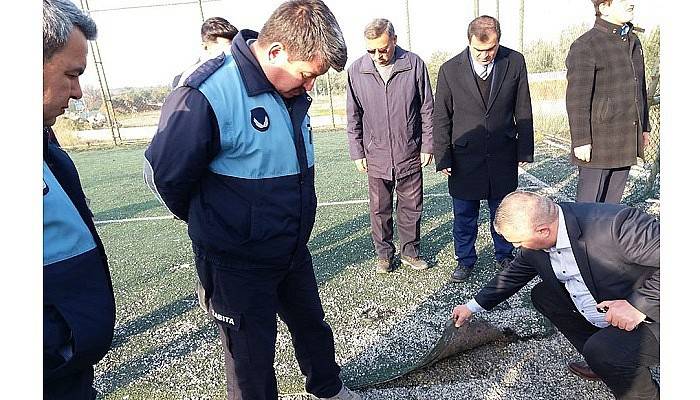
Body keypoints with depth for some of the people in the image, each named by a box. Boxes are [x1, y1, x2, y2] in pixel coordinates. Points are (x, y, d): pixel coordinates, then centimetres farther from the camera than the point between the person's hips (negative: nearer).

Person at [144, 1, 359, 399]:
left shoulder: (293, 92, -2)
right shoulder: (207, 95, -27)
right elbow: (164, 174, -17)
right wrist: (210, 222, 0)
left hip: (294, 249, 8)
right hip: (238, 263, -7)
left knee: (312, 324, 27)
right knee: (252, 353, 13)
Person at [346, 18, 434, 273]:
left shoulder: (414, 64, -5)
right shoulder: (356, 70, -4)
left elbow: (426, 110, 1)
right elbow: (353, 117, 3)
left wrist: (427, 146, 0)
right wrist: (357, 153, 2)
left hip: (410, 154, 0)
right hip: (376, 155, 1)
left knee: (411, 207, 11)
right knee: (379, 209, 11)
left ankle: (410, 252, 29)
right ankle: (384, 253, 29)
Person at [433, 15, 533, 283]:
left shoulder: (515, 62, -3)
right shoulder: (450, 70, -8)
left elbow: (523, 111, 4)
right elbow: (441, 118, -2)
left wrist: (525, 150, 4)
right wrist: (443, 158, -5)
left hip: (503, 155, 1)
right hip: (464, 157, -1)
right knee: (464, 214, 9)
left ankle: (504, 255, 37)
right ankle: (465, 260, 29)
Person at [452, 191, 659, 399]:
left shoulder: (614, 223, -32)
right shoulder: (535, 240, -9)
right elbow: (513, 274, 7)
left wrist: (640, 305, -30)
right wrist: (472, 306, 11)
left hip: (648, 314, -7)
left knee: (603, 350, -29)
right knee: (541, 295, 6)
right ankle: (602, 362, 15)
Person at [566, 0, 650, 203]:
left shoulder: (633, 42, 15)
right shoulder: (584, 46, -11)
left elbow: (640, 88, 23)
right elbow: (577, 99, -15)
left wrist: (644, 127, 23)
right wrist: (581, 140, -18)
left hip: (627, 142, 8)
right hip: (598, 142, -7)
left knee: (613, 201, 14)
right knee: (588, 203, -1)